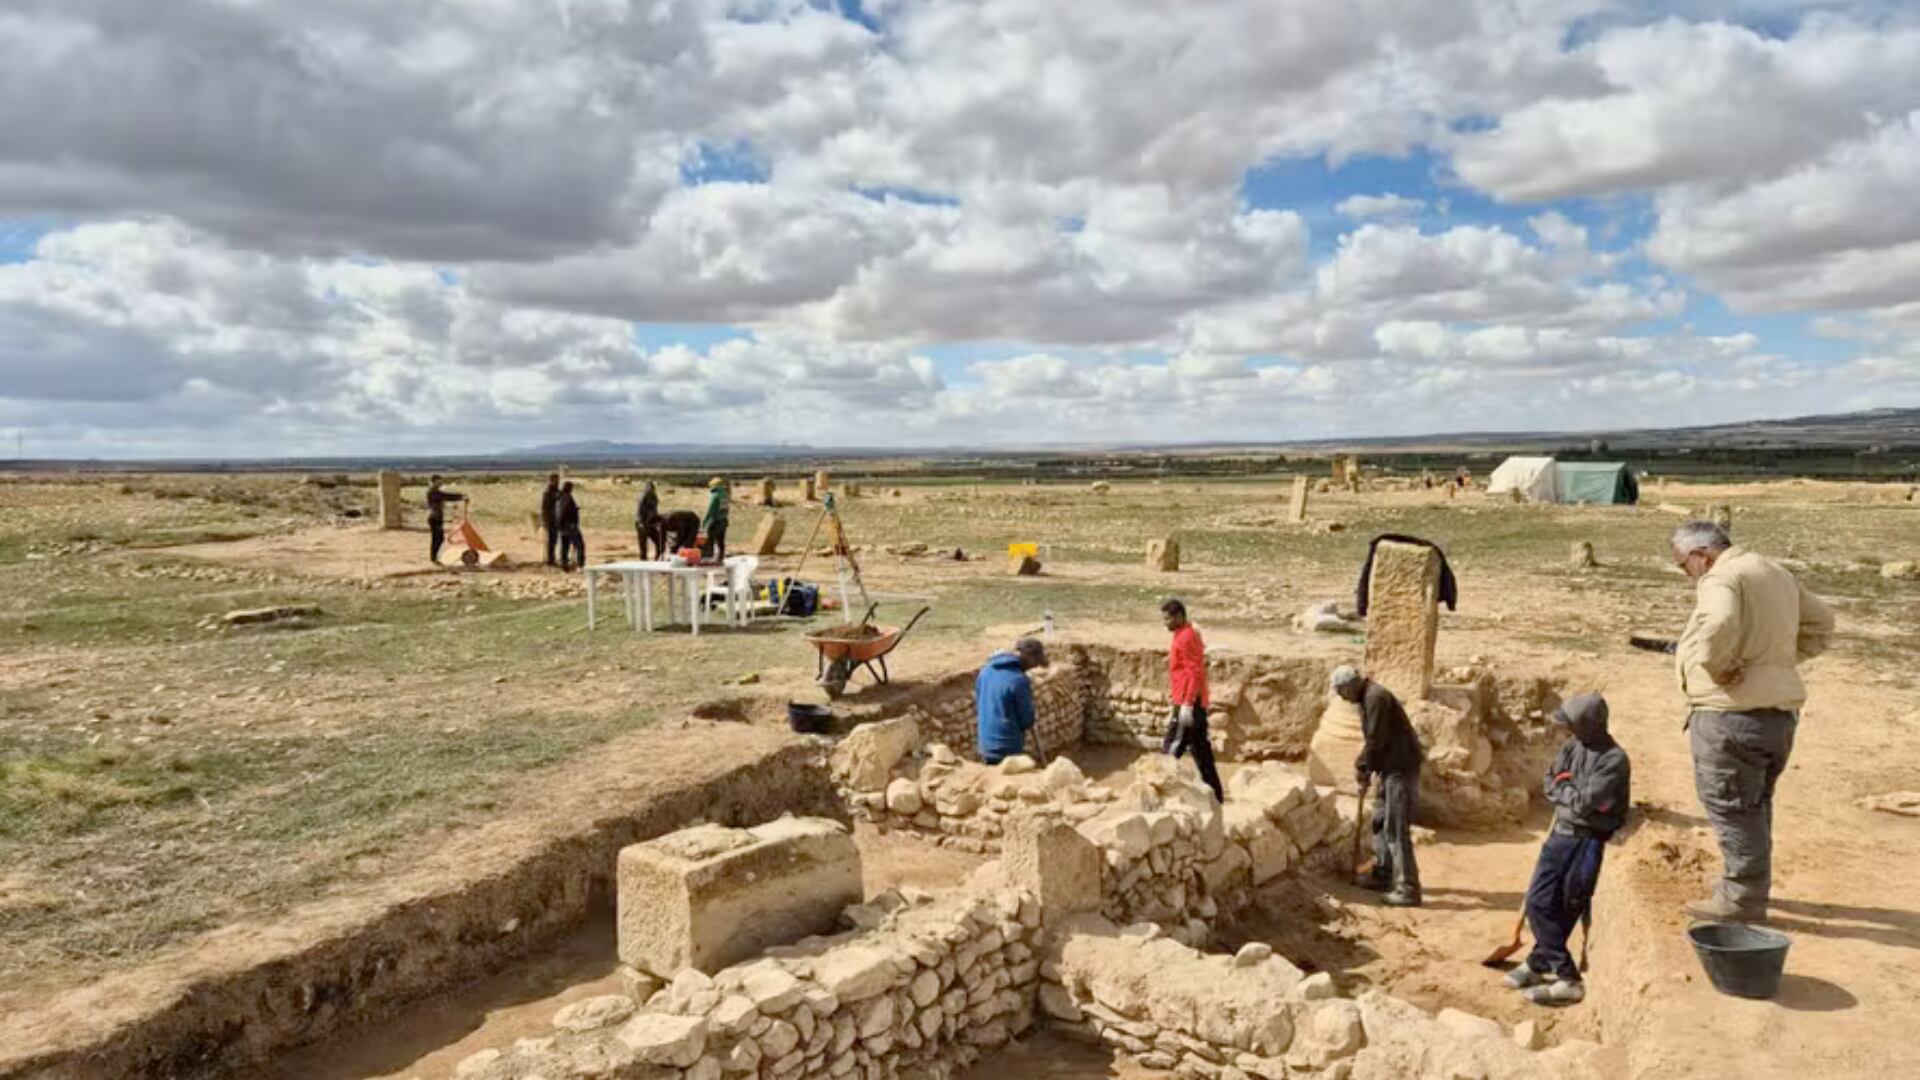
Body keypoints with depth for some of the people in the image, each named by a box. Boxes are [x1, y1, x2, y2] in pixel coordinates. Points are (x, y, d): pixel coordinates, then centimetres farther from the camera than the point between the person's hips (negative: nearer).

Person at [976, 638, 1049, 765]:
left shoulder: (986, 670, 0)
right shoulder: (1019, 681, -22)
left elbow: (977, 702, 14)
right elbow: (1027, 721, -13)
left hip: (986, 746, 7)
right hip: (1008, 750, -7)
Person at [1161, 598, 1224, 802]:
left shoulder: (1187, 638, -15)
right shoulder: (1183, 636, 16)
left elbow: (1195, 673, -21)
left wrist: (1187, 705, -24)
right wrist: (1178, 704, 25)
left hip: (1188, 704, -10)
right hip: (1195, 704, 10)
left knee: (1170, 750, -6)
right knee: (1201, 752, 12)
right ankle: (1215, 796, 17)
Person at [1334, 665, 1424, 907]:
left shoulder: (1376, 697, -18)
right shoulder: (1367, 698, 15)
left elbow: (1376, 740, -19)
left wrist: (1363, 767, -8)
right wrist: (1363, 765, 8)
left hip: (1401, 768, -11)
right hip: (1390, 768, 11)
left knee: (1396, 829, -11)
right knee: (1380, 823, 18)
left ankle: (1408, 889, -9)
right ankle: (1382, 875, 29)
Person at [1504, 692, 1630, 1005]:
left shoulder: (1614, 760, -17)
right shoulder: (1571, 747, 6)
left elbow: (1586, 802, -22)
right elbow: (1548, 784, 8)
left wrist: (1564, 787, -5)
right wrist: (1573, 794, -8)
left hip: (1588, 841, -7)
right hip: (1560, 833, 7)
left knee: (1567, 909, 1)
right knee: (1538, 902, 5)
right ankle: (1565, 976, 15)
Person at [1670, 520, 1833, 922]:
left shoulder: (1720, 579, -16)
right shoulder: (1777, 573, 15)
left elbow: (1719, 625, -36)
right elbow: (1821, 622, 26)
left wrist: (1716, 666, -21)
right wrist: (1782, 658, 17)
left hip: (1733, 712, -10)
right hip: (1781, 709, 10)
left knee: (1731, 806, 1)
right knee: (1755, 802, 22)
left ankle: (1743, 899, 7)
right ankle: (1750, 884, 34)